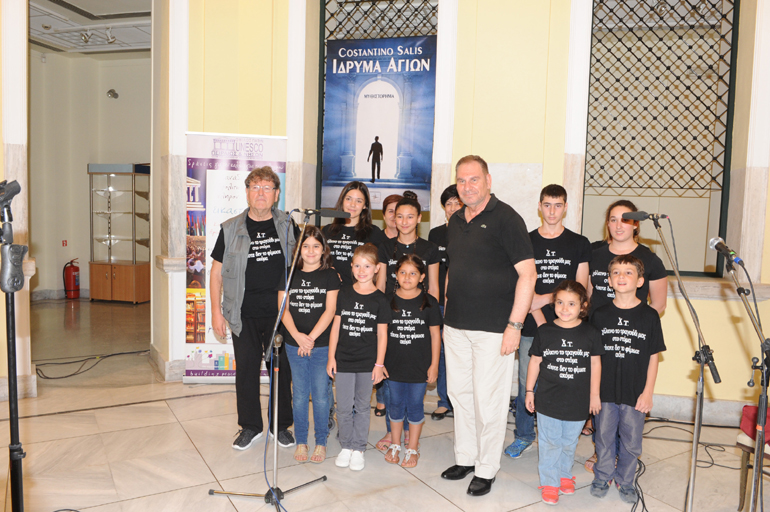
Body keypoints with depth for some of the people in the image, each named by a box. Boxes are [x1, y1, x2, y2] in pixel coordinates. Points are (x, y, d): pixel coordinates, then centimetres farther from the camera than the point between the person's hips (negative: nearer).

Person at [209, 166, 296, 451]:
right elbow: (217, 271, 5)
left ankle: (281, 425, 26)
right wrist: (216, 311, 0)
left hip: (280, 313, 0)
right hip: (244, 314, 0)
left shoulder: (288, 226, 3)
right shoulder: (231, 229, 1)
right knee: (246, 370, 9)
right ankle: (250, 426, 26)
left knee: (282, 369, 8)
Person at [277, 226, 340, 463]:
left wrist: (311, 337, -13)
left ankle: (321, 443, 20)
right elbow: (283, 308, 0)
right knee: (300, 395, 10)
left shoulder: (330, 275, -1)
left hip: (322, 346, -2)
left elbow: (330, 311, -7)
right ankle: (301, 442, 25)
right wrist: (298, 336, -13)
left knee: (321, 395, 5)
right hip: (294, 345, 2)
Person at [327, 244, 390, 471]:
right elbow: (336, 327, 4)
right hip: (343, 360, 1)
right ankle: (346, 446, 26)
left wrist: (379, 364, -3)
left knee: (362, 406, 11)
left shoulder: (380, 300, -4)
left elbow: (382, 334, -2)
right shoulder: (344, 294, 1)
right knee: (344, 407, 8)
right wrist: (331, 357, 2)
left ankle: (359, 448, 25)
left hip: (367, 362, -1)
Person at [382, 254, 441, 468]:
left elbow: (435, 334, 0)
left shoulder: (428, 302, -5)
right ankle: (395, 444, 32)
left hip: (420, 365, -1)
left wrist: (434, 364, -2)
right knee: (396, 404, 13)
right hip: (394, 364, 2)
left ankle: (413, 448, 25)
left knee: (415, 405, 8)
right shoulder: (389, 301, -2)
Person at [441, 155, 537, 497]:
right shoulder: (456, 221, 12)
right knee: (459, 393, 15)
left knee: (488, 400, 2)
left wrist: (515, 325, -17)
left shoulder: (506, 218, -10)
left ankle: (487, 470, 19)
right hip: (456, 326, 7)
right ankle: (465, 458, 31)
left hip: (493, 328, -7)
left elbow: (528, 274, -13)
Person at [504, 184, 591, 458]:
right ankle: (524, 435, 25)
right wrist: (542, 322, -10)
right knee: (526, 382, 6)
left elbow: (580, 289, 2)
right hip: (532, 326, 1)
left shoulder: (579, 244, 6)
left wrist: (545, 298, -10)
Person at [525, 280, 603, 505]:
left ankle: (564, 474, 38)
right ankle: (549, 482, 21)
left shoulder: (591, 333, -5)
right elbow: (535, 362, 1)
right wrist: (529, 390, 4)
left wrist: (594, 394, 5)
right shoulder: (544, 331, -6)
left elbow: (595, 364, 3)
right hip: (548, 399, -1)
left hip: (577, 400, 1)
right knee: (549, 442, 6)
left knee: (569, 442, 16)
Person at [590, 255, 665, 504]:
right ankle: (602, 478, 31)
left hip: (635, 393, 0)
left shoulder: (649, 316, -4)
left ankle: (625, 481, 32)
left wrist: (648, 392, -3)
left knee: (631, 441, 11)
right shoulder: (600, 315, -1)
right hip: (605, 391, 1)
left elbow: (653, 358, 0)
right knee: (604, 437, 11)